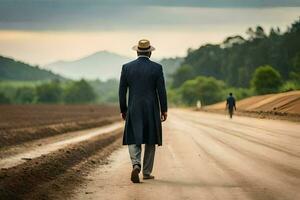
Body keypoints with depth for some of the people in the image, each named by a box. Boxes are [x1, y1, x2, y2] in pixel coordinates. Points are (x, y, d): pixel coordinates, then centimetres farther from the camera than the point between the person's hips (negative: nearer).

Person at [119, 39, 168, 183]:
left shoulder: (127, 67, -1)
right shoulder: (157, 68, -5)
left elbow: (122, 91, 1)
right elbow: (161, 90, -5)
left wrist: (123, 110, 10)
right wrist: (164, 110, 3)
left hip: (134, 110, 0)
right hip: (152, 110, 0)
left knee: (133, 140, 4)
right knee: (150, 141, 12)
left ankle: (136, 165, -22)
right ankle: (147, 172, 15)